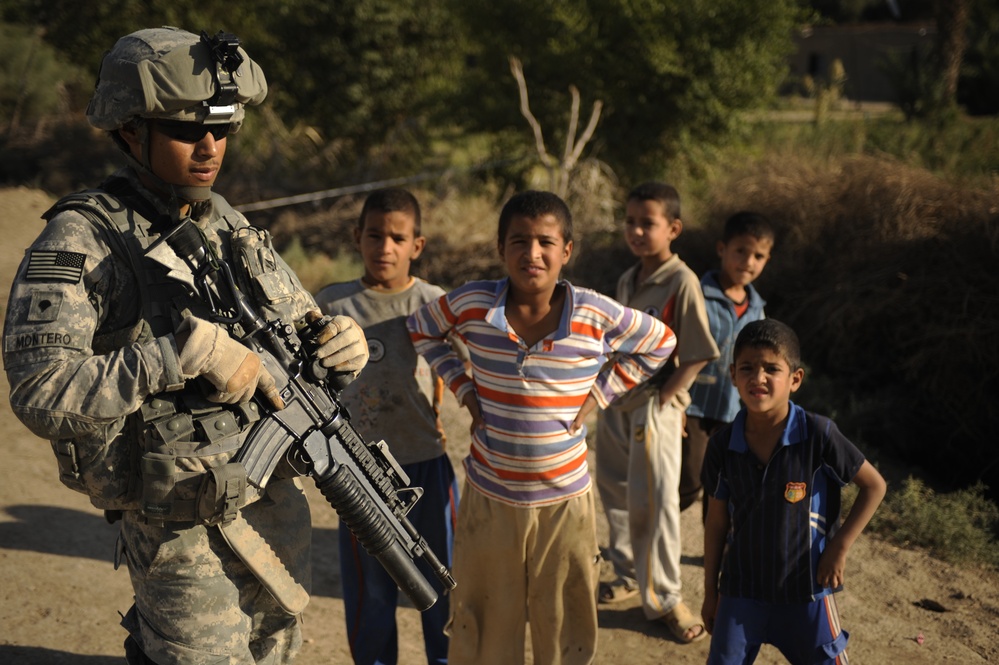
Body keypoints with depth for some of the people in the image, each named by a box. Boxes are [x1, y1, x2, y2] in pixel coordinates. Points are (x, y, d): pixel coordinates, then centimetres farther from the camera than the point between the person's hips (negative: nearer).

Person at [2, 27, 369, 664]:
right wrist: (187, 353, -30)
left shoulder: (231, 226, 4)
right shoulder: (81, 241, -15)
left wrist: (341, 342, -10)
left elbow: (301, 320, 14)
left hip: (280, 502, 7)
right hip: (187, 532, -7)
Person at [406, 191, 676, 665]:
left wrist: (598, 394, -3)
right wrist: (463, 388, -1)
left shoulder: (597, 315, -12)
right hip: (489, 497, 1)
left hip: (565, 501, 0)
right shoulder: (471, 304, -9)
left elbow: (660, 343, 5)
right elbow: (420, 329, 10)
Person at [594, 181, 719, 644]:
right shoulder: (628, 279, 7)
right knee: (617, 493, 16)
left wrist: (663, 397, -15)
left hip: (654, 407, -7)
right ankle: (629, 572, 35)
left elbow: (697, 356, -15)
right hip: (616, 401, 7)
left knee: (655, 502, -2)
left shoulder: (681, 282, -15)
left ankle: (662, 598, 11)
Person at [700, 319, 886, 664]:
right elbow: (717, 522, 3)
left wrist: (839, 547, -9)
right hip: (741, 589, 2)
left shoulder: (818, 435, -15)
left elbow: (874, 485, -5)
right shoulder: (723, 445, -7)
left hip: (806, 588, -2)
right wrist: (710, 591, 9)